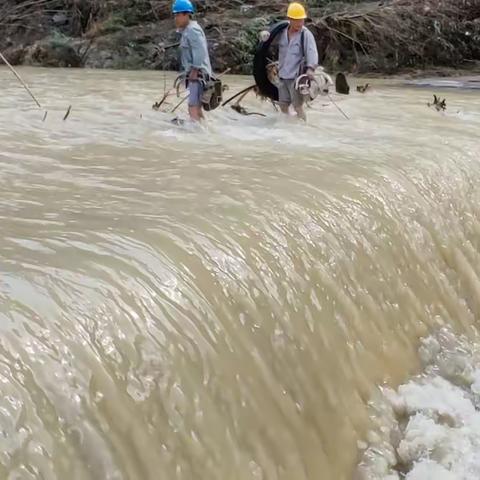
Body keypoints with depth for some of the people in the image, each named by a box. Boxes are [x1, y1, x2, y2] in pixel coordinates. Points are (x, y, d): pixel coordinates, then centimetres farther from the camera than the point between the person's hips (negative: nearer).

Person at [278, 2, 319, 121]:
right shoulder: (283, 32, 6)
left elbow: (312, 51, -22)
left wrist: (311, 68, -37)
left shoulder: (306, 34, -9)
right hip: (283, 76, 6)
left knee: (297, 106, -8)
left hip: (297, 76, -6)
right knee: (283, 105, 12)